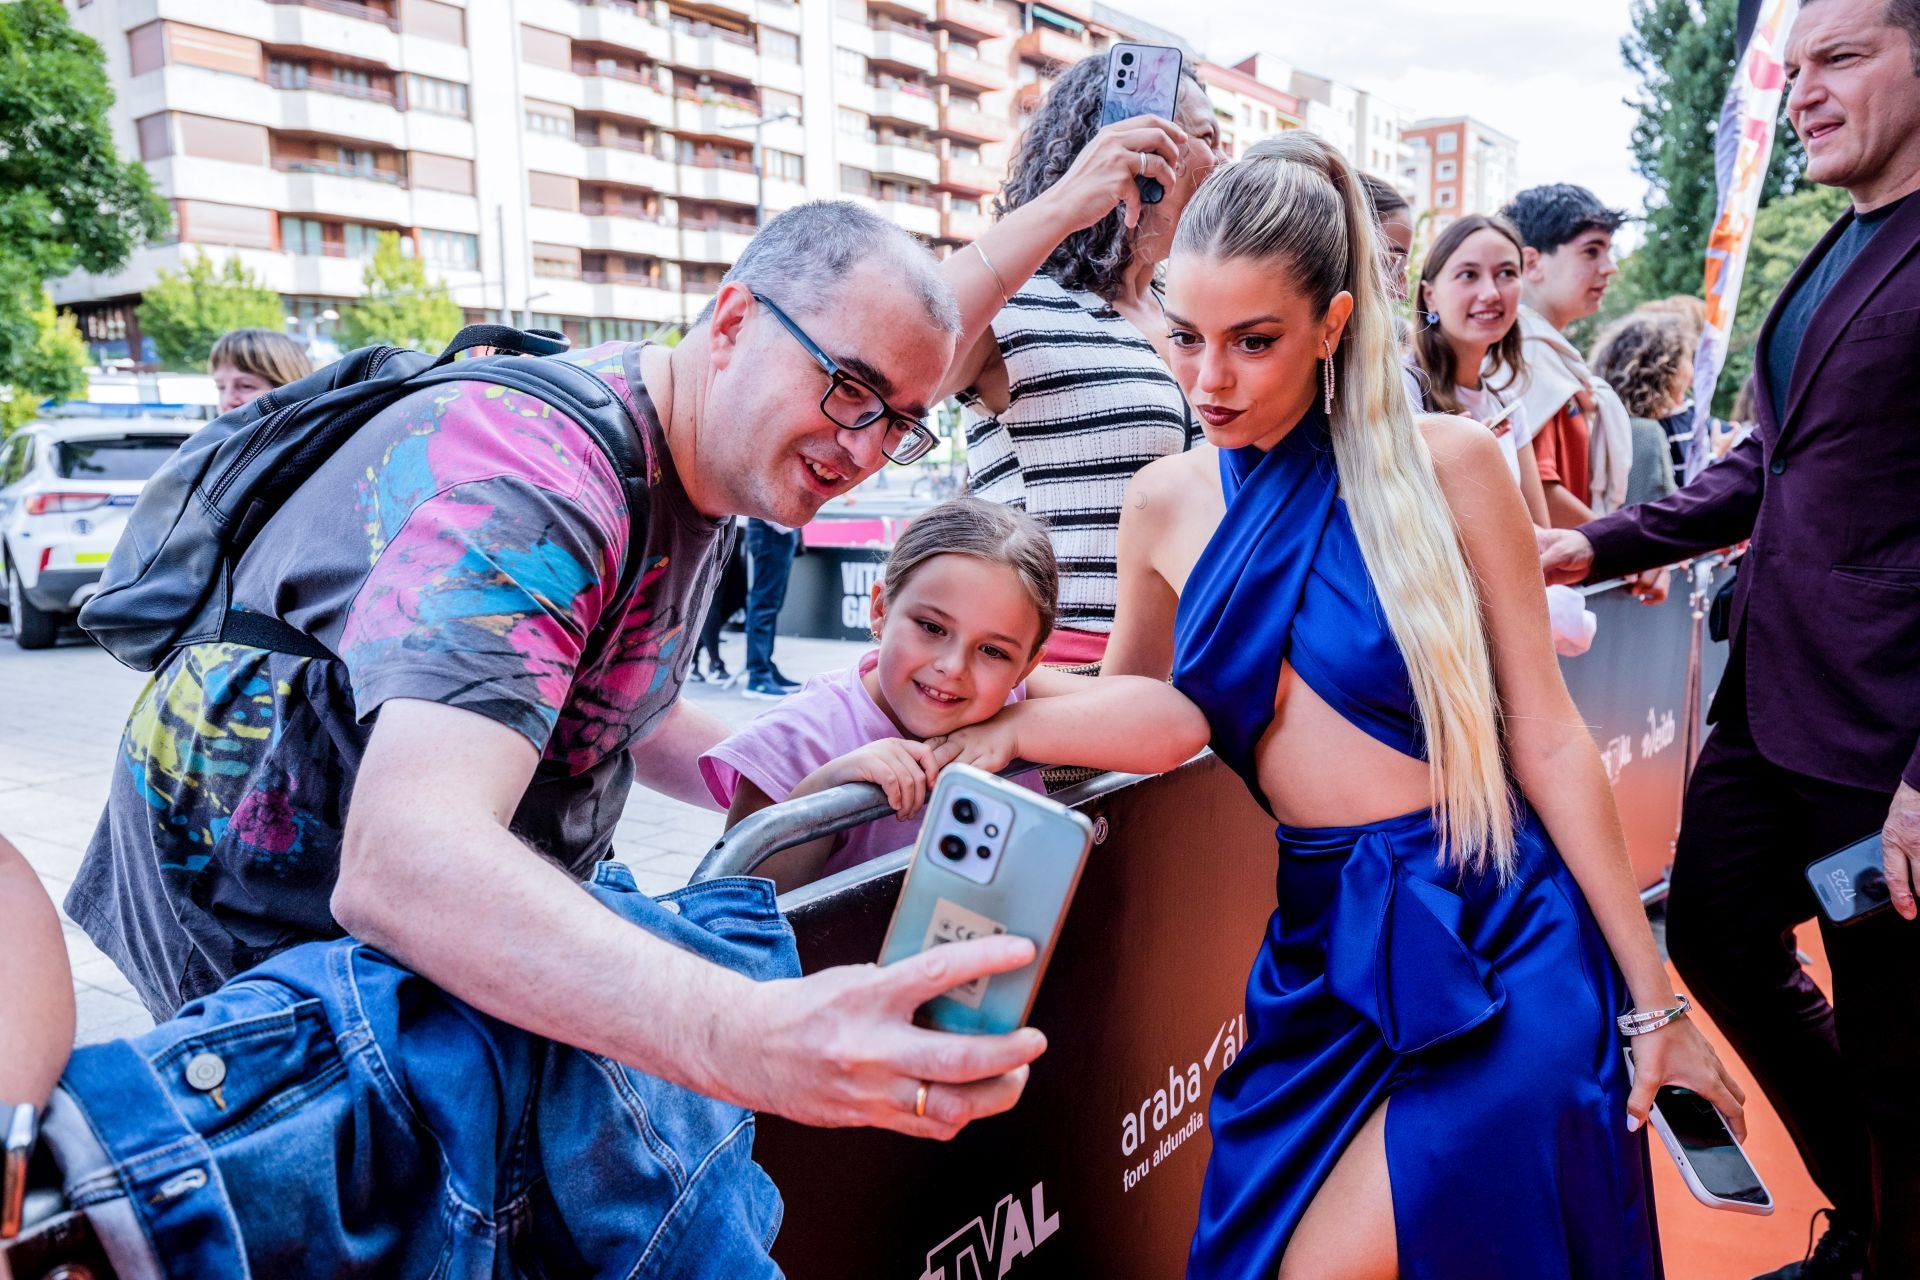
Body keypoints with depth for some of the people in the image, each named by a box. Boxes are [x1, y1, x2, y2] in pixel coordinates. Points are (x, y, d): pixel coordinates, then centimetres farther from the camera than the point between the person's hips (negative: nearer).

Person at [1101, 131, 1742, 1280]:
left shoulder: (1448, 463, -8)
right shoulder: (1167, 505, 2)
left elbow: (1545, 734, -5)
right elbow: (1121, 714, 14)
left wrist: (1651, 996, -2)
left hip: (1499, 938, -3)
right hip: (1324, 947, 4)